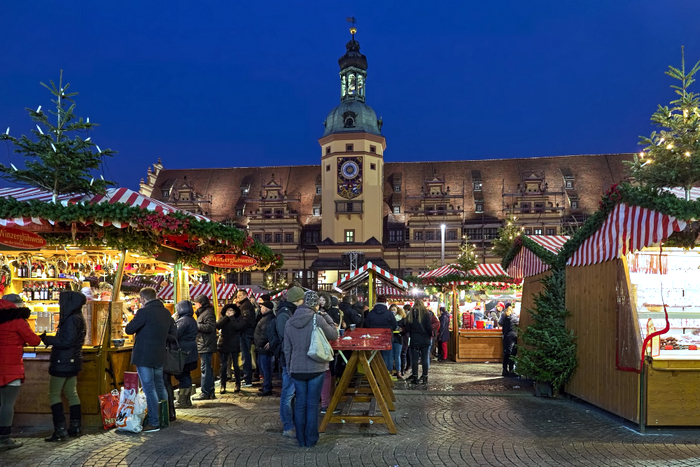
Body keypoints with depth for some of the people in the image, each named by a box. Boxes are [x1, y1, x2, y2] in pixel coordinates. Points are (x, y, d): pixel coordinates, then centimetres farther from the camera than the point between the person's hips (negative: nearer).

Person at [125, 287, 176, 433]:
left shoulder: (144, 312, -15)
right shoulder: (166, 312, 7)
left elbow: (129, 329, -10)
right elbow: (173, 335, 11)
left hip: (144, 357, -7)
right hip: (159, 357, 7)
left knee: (149, 389, -1)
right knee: (159, 386, 20)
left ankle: (154, 423, 3)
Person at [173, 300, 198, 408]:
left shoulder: (183, 320, -15)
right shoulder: (192, 320, 15)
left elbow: (176, 335, -19)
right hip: (190, 353, 10)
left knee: (182, 376, -4)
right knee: (186, 376, 14)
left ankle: (182, 401, 0)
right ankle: (187, 400, 19)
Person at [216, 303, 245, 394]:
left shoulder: (239, 318, -2)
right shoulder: (223, 318, 7)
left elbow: (238, 327, -21)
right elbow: (218, 326, -12)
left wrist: (231, 317, -15)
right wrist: (226, 317, -14)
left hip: (234, 345, -2)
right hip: (223, 345, 2)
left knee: (235, 365, 4)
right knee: (223, 366, 5)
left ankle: (238, 385, 15)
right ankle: (223, 386, 12)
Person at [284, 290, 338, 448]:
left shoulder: (289, 322, 3)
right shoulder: (318, 319, -12)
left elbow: (287, 349, 8)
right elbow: (334, 335, -1)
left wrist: (289, 367, 18)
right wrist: (326, 317, 7)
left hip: (296, 369, 3)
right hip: (316, 369, -3)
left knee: (300, 404, 11)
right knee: (312, 404, 6)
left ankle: (301, 439, 17)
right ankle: (311, 439, 12)